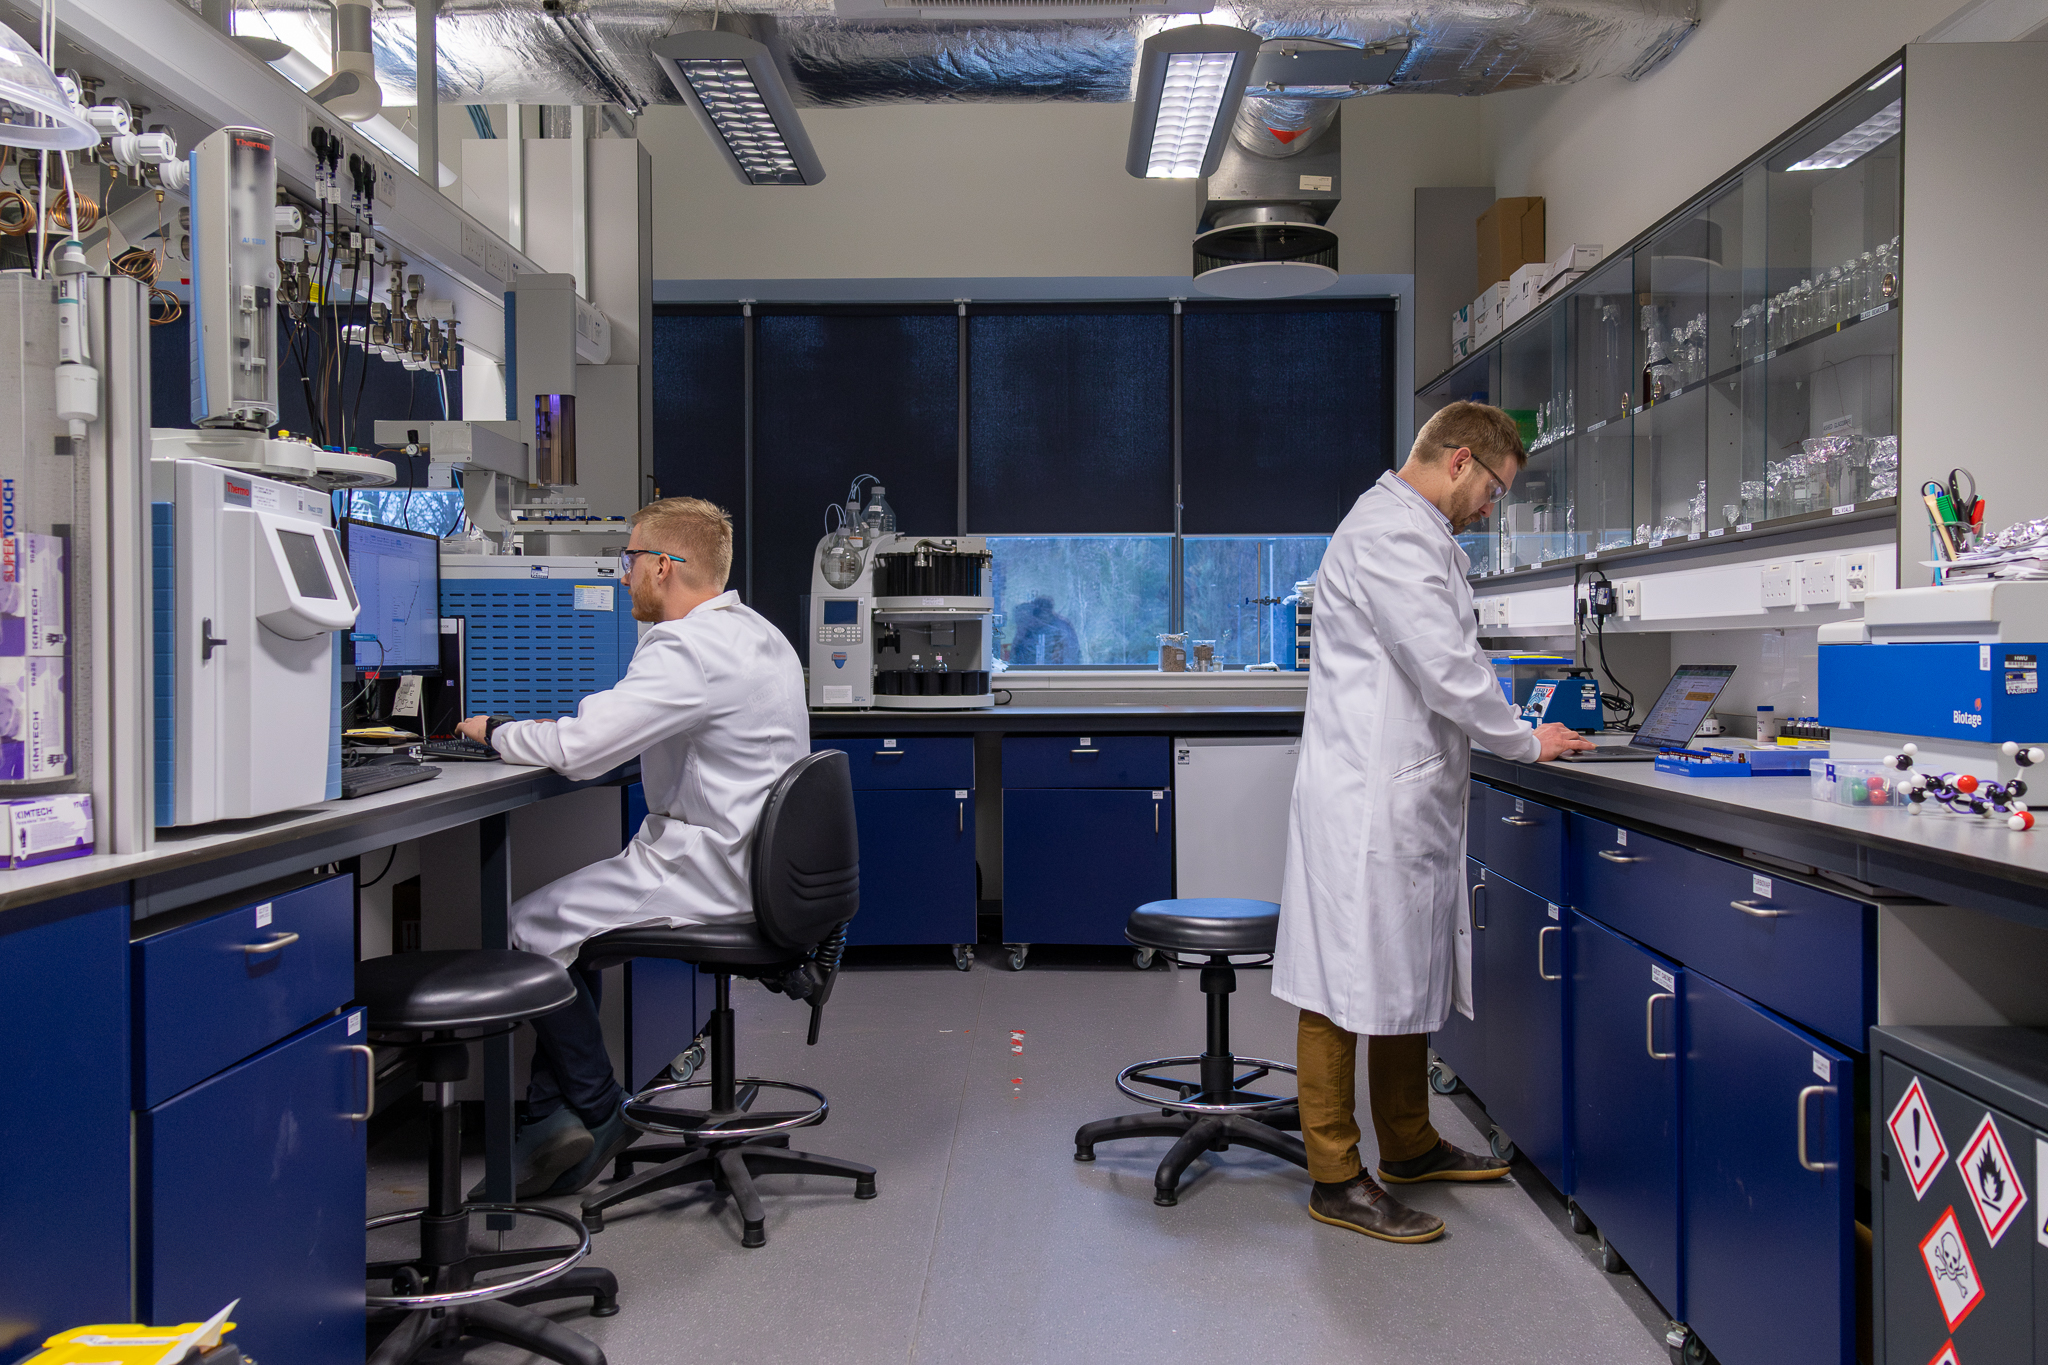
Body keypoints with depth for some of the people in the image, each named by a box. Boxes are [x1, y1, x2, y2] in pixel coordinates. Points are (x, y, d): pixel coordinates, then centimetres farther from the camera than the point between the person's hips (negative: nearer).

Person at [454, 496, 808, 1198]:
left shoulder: (686, 647, -21)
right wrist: (576, 723, 14)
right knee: (567, 909, 19)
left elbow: (579, 750, -23)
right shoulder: (759, 635, 12)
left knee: (533, 925, 2)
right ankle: (553, 1118, 17)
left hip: (706, 869, -10)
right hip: (747, 856, 10)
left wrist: (496, 732, -4)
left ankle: (599, 1115, 15)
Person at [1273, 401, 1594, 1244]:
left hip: (1405, 800, 11)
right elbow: (1448, 671, -18)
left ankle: (1409, 1147, 31)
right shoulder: (1390, 535, -15)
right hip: (1366, 802, -11)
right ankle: (1336, 1180, 5)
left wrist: (1511, 734, 15)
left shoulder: (1414, 534, 20)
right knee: (1346, 985, -3)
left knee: (1407, 978, 18)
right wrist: (1526, 742, -4)